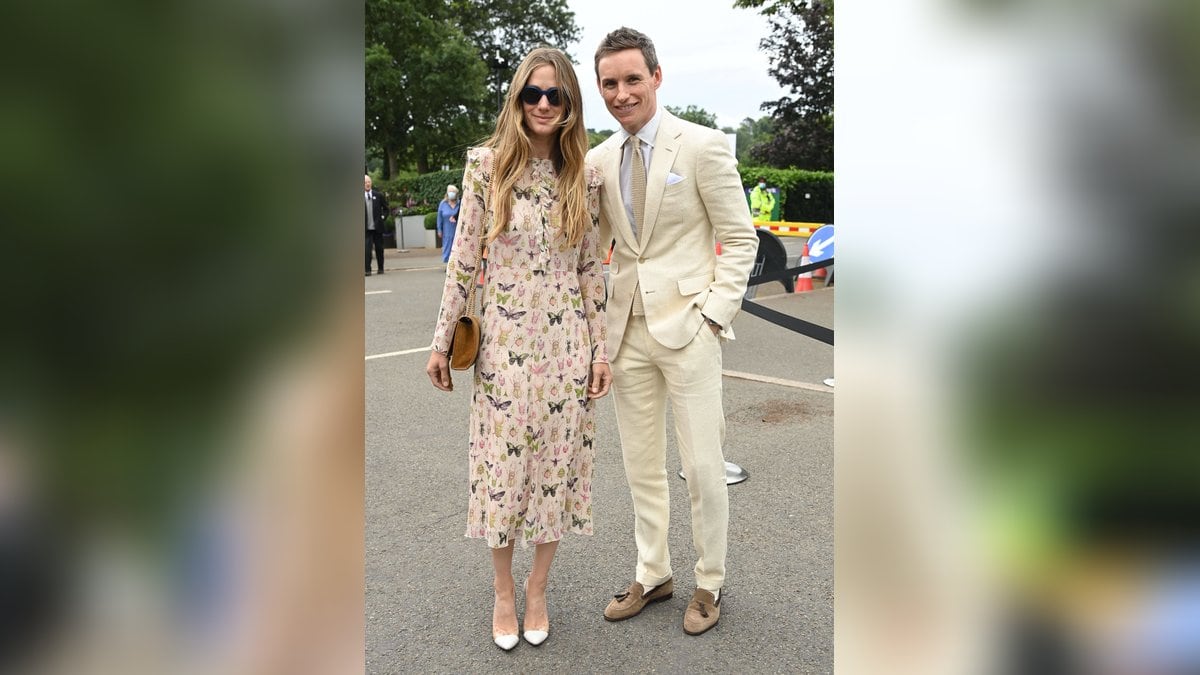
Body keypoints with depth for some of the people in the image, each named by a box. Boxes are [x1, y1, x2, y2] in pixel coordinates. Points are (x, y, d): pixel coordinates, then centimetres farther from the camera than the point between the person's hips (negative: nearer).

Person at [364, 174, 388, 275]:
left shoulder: (378, 195, 4)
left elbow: (385, 208, 14)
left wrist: (383, 218, 3)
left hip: (377, 226, 2)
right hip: (366, 228, -2)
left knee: (379, 248, 9)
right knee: (367, 249, -7)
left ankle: (381, 268, 20)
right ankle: (367, 270, -4)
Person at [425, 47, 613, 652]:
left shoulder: (585, 176, 2)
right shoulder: (488, 164, -3)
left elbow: (593, 268, 5)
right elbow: (463, 260, -1)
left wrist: (602, 351, 2)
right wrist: (441, 342, -1)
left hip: (567, 346, 2)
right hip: (505, 344, -1)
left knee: (557, 467, 9)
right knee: (502, 468, 8)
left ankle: (537, 590, 31)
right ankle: (503, 591, 31)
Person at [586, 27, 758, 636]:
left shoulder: (702, 146, -6)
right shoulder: (598, 160, 8)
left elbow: (740, 238, -3)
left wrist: (714, 311, -11)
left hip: (687, 326, -4)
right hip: (627, 330, 5)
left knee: (703, 468, 3)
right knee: (641, 466, 14)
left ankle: (709, 583, 24)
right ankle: (652, 575, 31)